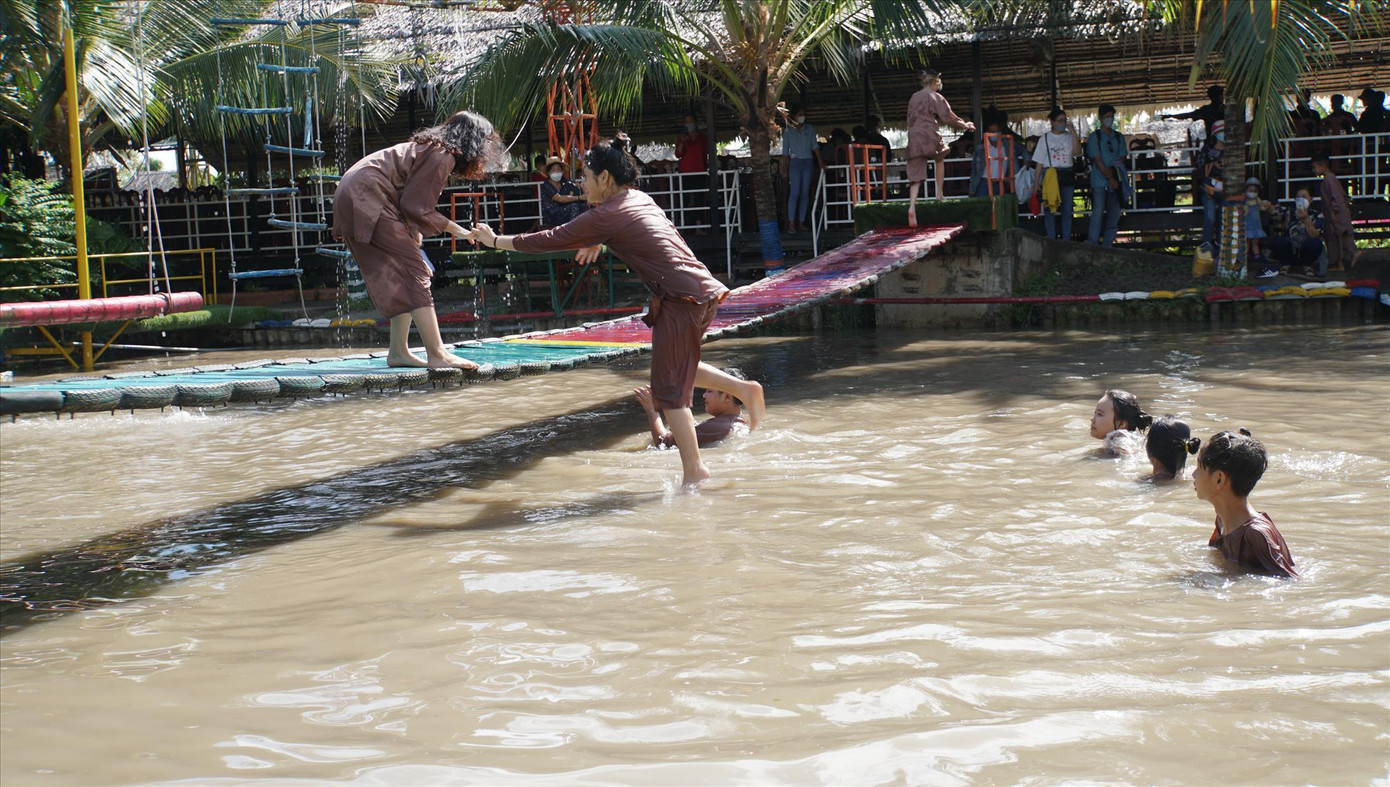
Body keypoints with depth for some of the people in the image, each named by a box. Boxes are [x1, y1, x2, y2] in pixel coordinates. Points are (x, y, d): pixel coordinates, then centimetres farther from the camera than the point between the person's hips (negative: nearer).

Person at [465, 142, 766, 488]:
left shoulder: (606, 216, -7)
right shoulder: (639, 198, 16)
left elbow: (551, 240, -1)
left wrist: (496, 241, 9)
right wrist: (596, 242, 38)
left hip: (680, 300, -9)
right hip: (703, 289, 9)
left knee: (669, 389, -2)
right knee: (678, 367, 25)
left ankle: (693, 471, -1)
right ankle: (743, 388, 18)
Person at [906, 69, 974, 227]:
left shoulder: (913, 98, 16)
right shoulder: (935, 97, 0)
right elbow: (949, 118, 0)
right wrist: (965, 125, 13)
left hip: (914, 139, 4)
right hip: (931, 138, -4)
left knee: (916, 177, -1)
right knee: (939, 160, 27)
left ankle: (911, 207, -21)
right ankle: (939, 195, 22)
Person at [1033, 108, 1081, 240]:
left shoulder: (1069, 137, 11)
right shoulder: (1045, 138, 6)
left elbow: (1077, 152, -8)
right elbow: (1039, 161, 4)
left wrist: (1073, 132, -10)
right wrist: (1036, 181, -3)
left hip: (1067, 175, 2)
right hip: (1050, 175, -2)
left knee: (1067, 211, 3)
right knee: (1050, 209, -5)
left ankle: (1066, 240, 9)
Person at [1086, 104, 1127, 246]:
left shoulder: (1119, 137, 16)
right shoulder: (1094, 137, 2)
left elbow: (1122, 158, 12)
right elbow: (1097, 161, -6)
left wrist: (1114, 169, -9)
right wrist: (1110, 178, -13)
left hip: (1115, 181, 4)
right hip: (1099, 181, -4)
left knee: (1114, 213, 1)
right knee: (1098, 212, -10)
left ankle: (1108, 243, 8)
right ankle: (1093, 244, -6)